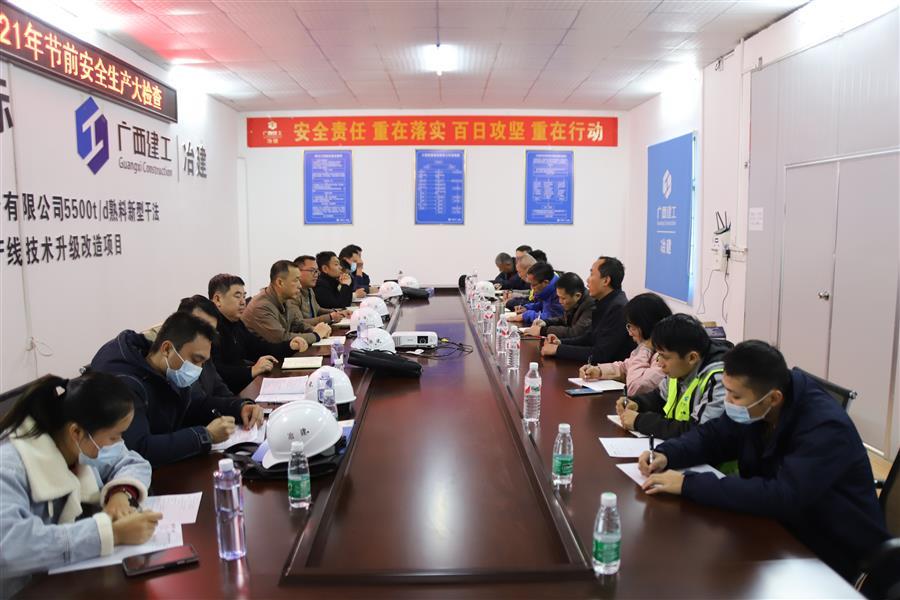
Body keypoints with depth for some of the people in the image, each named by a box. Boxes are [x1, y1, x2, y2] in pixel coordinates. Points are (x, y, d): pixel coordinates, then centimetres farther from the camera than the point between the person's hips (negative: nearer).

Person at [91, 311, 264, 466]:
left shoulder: (172, 374, -1)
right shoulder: (124, 383, -28)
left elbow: (200, 403, 15)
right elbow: (138, 449, -39)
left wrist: (241, 407, -4)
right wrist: (206, 436, -31)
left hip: (169, 465, 8)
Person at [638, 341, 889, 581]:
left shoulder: (825, 428, -30)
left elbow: (780, 497, -39)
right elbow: (712, 435, 6)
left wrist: (689, 484, -38)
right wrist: (666, 455, -15)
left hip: (833, 554, -6)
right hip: (782, 532, 7)